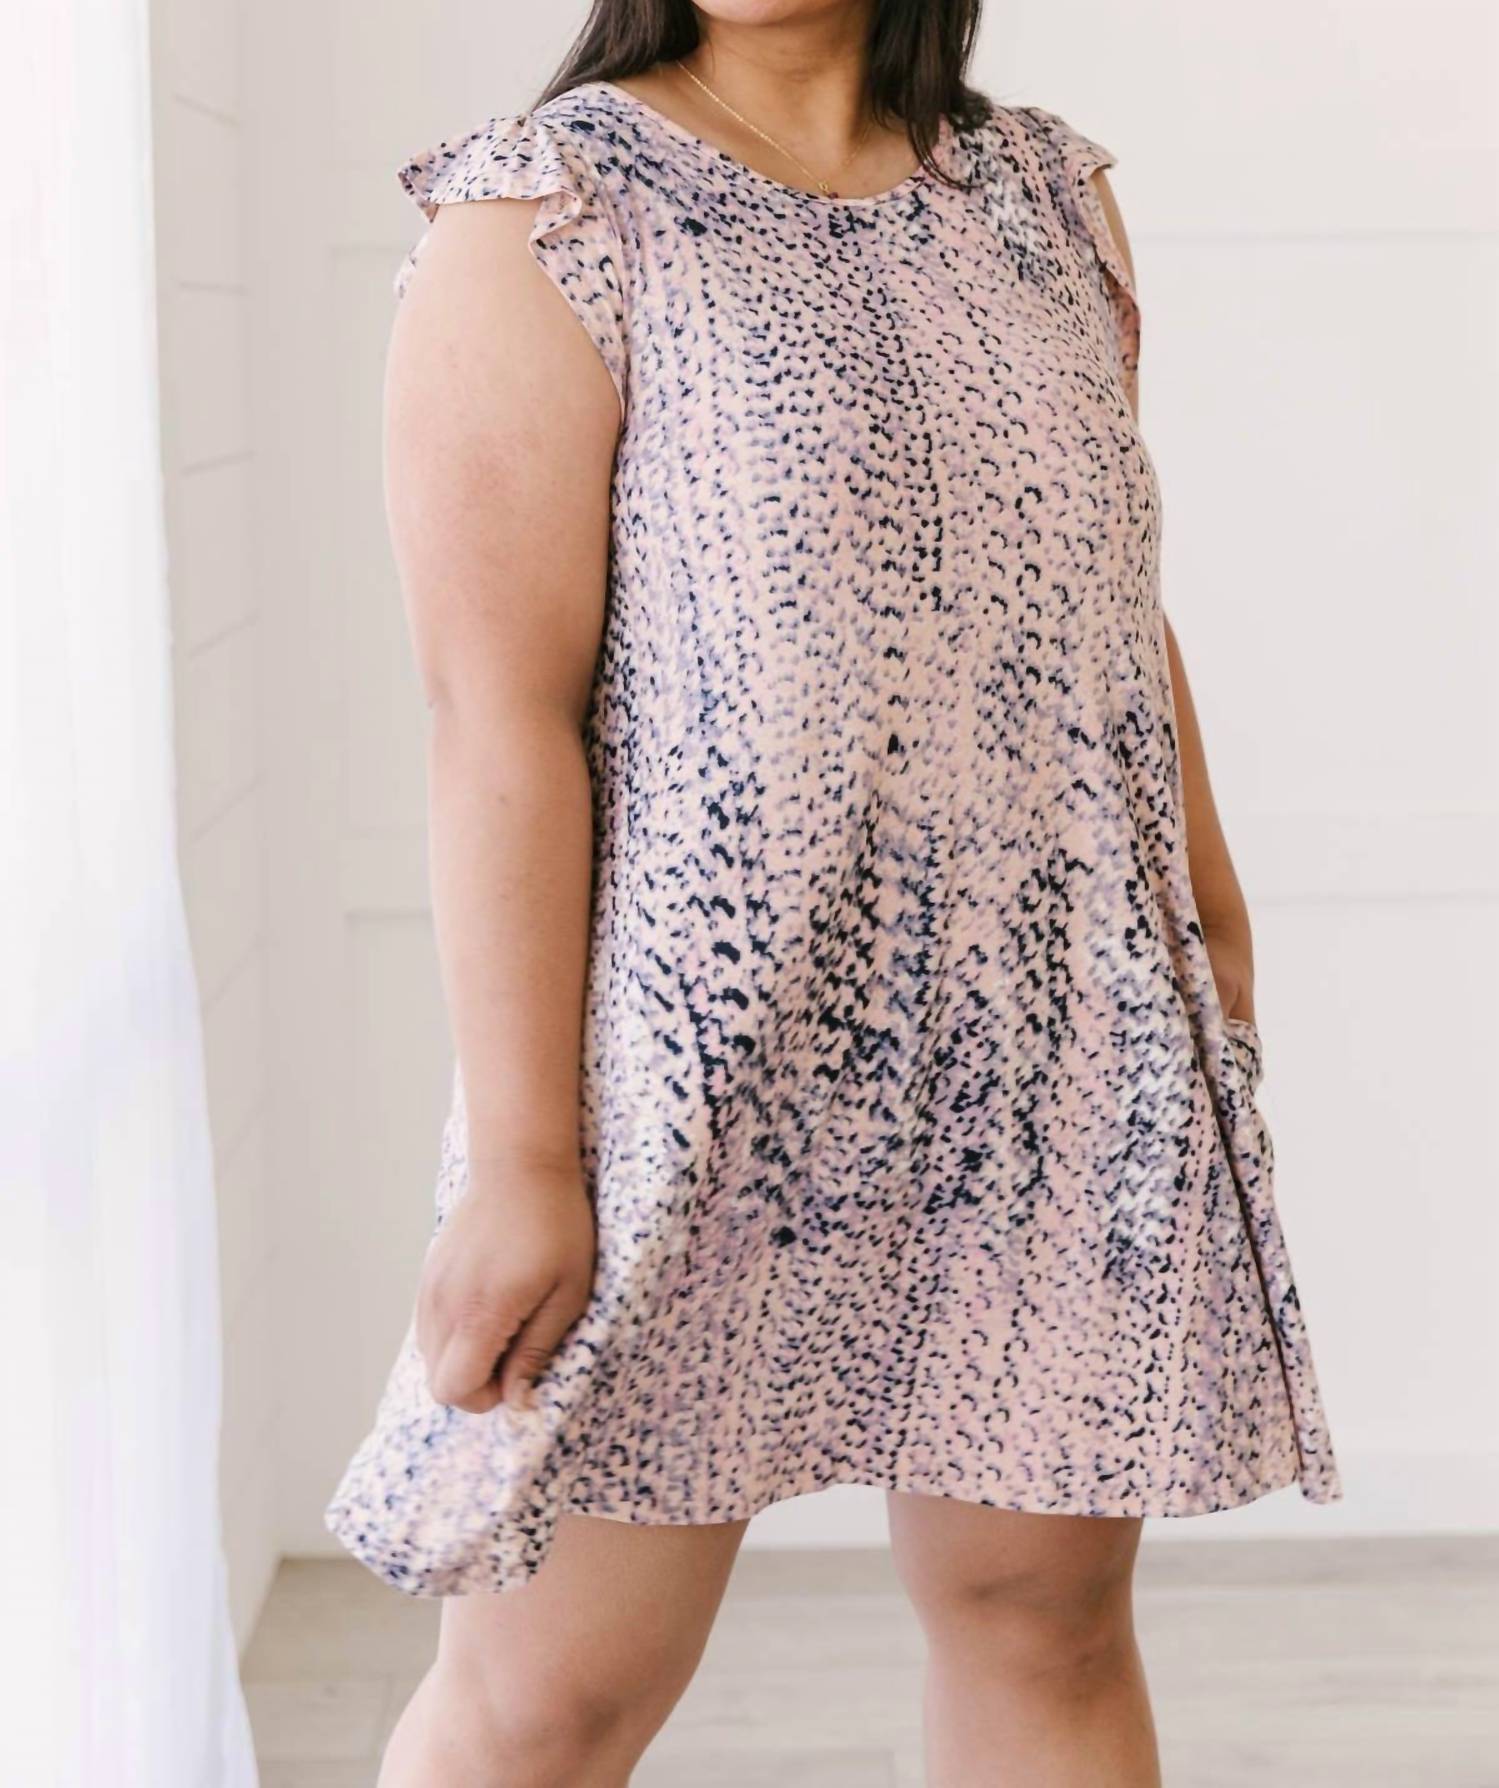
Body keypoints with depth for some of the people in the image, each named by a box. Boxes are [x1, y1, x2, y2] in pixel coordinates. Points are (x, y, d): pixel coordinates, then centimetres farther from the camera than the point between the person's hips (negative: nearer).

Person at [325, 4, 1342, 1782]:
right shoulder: (543, 223, -7)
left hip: (1061, 1060, 5)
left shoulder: (1051, 199, 10)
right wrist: (522, 1159, -17)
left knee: (1047, 1606, 13)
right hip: (696, 1054, -5)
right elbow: (501, 714, -13)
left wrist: (1209, 927, 16)